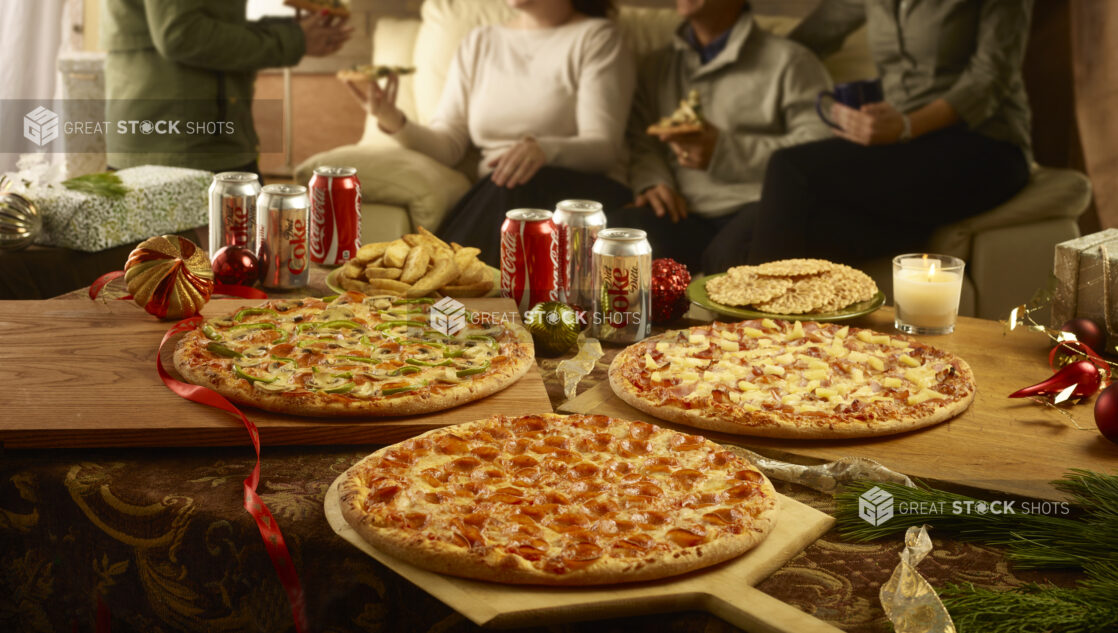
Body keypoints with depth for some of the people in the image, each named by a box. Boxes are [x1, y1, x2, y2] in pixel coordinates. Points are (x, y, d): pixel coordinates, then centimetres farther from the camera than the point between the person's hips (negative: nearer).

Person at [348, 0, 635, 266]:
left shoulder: (595, 37, 4)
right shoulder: (479, 42, 18)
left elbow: (604, 148, -9)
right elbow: (447, 145, 10)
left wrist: (543, 150, -30)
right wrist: (395, 124, -11)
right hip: (492, 198, 3)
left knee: (510, 189, -34)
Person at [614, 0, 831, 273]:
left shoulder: (788, 60, 10)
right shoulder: (655, 68, 27)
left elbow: (821, 146, -3)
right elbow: (641, 145, 16)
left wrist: (724, 150, -10)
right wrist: (651, 182, -8)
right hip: (684, 217, 4)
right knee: (618, 225, -30)